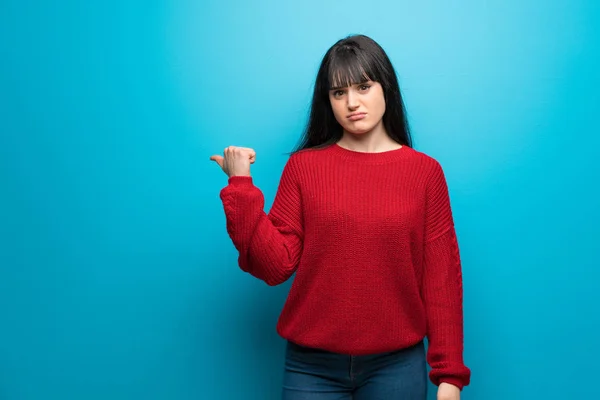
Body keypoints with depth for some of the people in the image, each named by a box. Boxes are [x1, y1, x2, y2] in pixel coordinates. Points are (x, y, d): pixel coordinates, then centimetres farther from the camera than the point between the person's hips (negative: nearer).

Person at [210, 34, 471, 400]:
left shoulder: (425, 171, -2)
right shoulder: (303, 166, -1)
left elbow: (442, 278, -2)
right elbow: (276, 265, -6)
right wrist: (242, 187, -12)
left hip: (397, 365, 0)